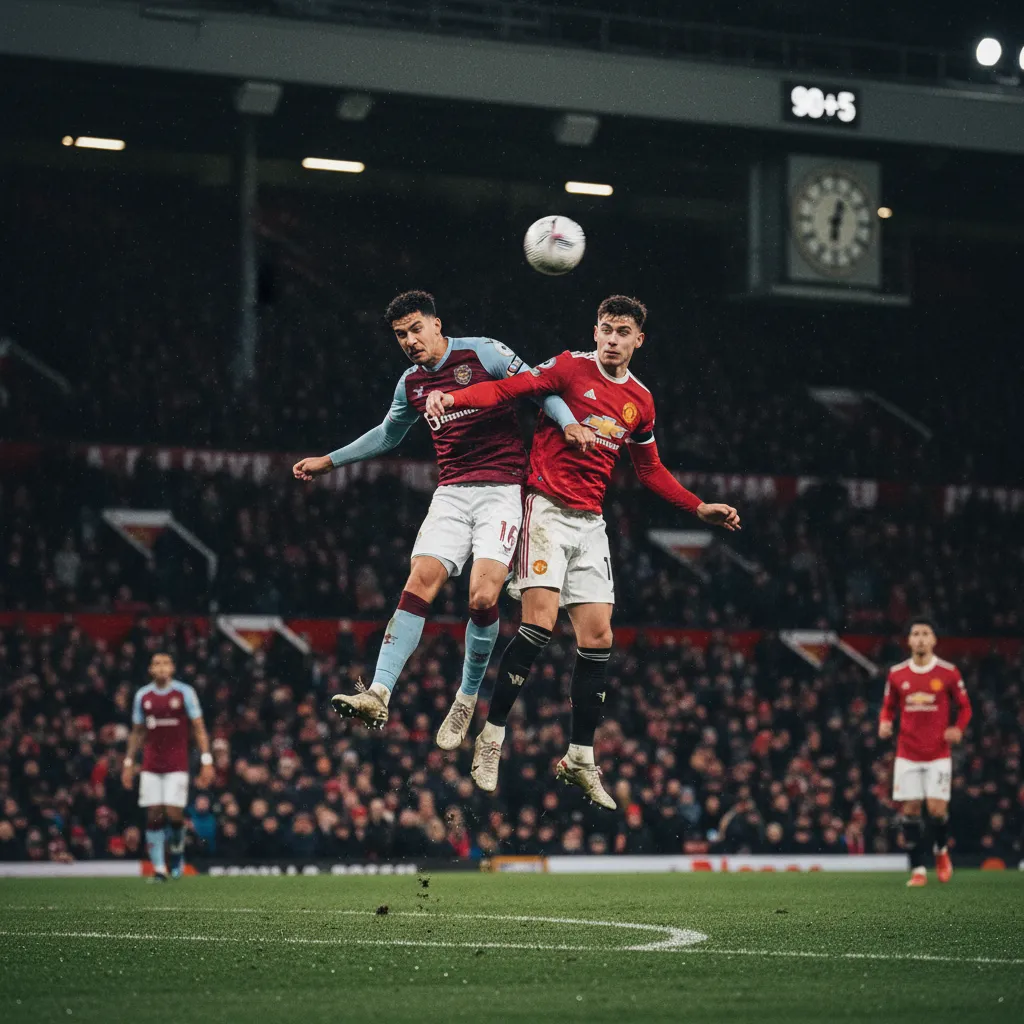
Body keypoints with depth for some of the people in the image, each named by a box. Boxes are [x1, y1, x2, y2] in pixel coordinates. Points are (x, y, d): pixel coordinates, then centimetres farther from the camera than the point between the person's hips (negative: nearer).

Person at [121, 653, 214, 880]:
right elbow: (137, 733, 17)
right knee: (154, 816, -3)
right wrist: (128, 763, 13)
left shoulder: (184, 692, -1)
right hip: (151, 765, 3)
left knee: (174, 814, -11)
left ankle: (177, 851, 17)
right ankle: (159, 868, 3)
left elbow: (199, 729, 0)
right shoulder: (142, 696, 8)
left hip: (177, 765, -3)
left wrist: (207, 761, -7)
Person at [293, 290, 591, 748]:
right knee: (418, 586, -14)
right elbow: (387, 435, 31)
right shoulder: (411, 384, 13)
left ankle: (467, 699, 1)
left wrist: (568, 423, -19)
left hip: (501, 490, -4)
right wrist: (328, 461, 34)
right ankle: (378, 696, -20)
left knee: (482, 597, -18)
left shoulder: (482, 352, -3)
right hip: (451, 494, 4)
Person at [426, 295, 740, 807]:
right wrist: (452, 397, -31)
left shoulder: (640, 400, 13)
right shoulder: (571, 367, -4)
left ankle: (580, 759, 10)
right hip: (547, 509, -6)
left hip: (590, 523, 6)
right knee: (540, 622, -19)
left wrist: (699, 508, 20)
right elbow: (507, 388, -14)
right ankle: (490, 739, -9)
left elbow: (651, 470, 25)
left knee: (598, 638, 0)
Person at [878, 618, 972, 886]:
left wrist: (958, 729, -12)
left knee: (937, 809, -10)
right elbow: (888, 707, 15)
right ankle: (918, 870, 7)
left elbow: (964, 706, 6)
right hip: (907, 755, 2)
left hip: (938, 754, -2)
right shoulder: (896, 674, 3)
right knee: (909, 810, -2)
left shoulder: (949, 673, -3)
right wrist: (884, 723, -6)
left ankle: (942, 851, 21)